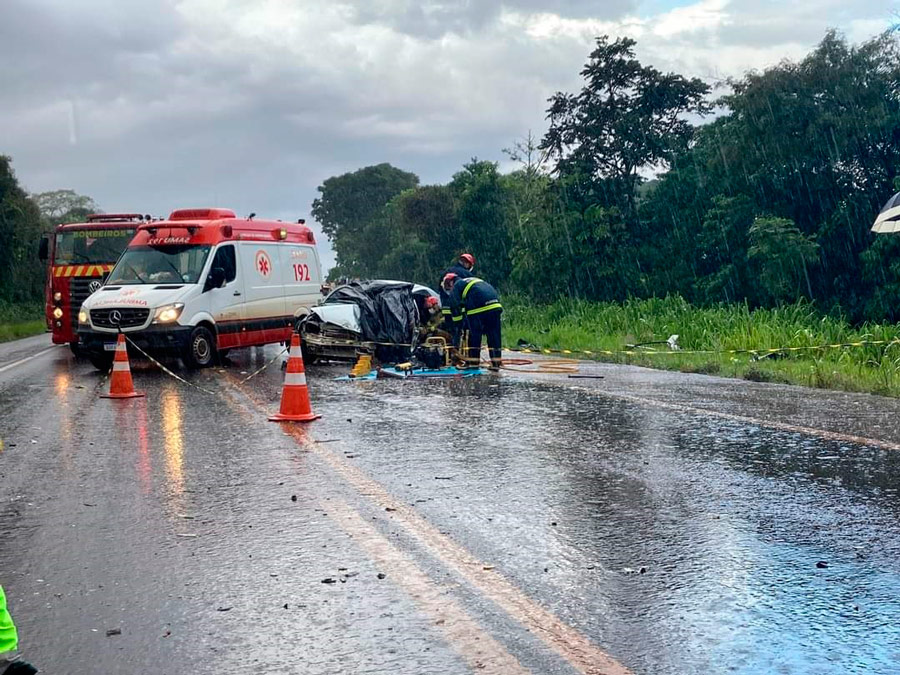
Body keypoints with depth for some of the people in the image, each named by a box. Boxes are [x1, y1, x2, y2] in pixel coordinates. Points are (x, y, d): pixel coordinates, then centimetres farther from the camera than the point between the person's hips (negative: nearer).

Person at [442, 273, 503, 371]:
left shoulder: (455, 288, 12)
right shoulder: (471, 280, 34)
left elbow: (456, 311, 7)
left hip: (479, 309, -6)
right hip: (495, 306, 6)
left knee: (474, 335, 6)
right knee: (494, 335, 11)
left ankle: (473, 363, 8)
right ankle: (496, 364, 12)